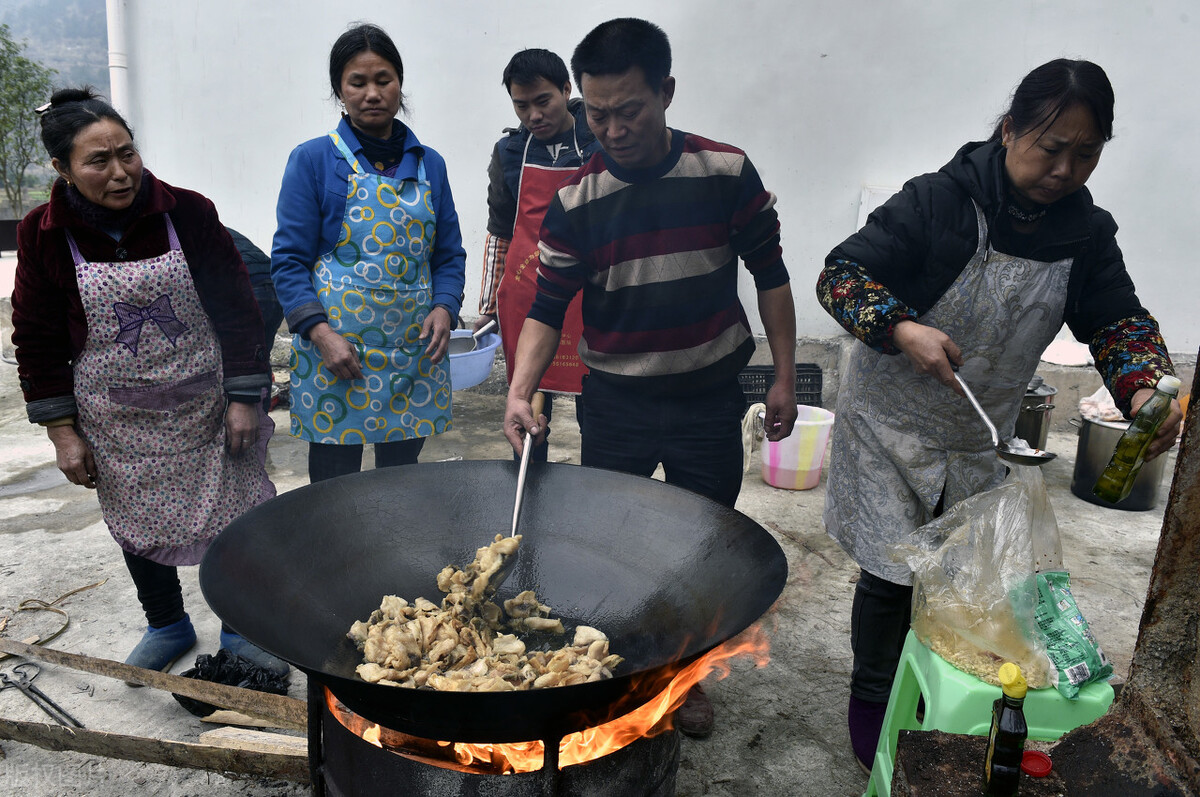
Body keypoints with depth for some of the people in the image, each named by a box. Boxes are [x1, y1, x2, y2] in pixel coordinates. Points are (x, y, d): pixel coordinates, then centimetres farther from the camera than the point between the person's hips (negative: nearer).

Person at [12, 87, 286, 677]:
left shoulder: (188, 213, -10)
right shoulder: (42, 235, -6)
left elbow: (236, 308, -6)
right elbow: (37, 341, 2)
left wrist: (243, 399, -8)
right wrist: (62, 431, 0)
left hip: (202, 406, -1)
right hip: (115, 422, 2)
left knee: (229, 516, 5)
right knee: (137, 524, 16)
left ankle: (242, 628, 27)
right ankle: (167, 627, 39)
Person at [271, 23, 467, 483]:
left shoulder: (429, 165, 10)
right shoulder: (314, 160, -1)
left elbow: (449, 255, 13)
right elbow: (289, 260, -3)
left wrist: (444, 308, -6)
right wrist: (320, 333, -15)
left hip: (415, 350, 3)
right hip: (336, 350, -3)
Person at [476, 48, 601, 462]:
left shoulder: (603, 144, 1)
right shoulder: (510, 152, 7)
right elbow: (499, 234, 11)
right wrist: (488, 306, 8)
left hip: (590, 300, -2)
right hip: (526, 299, 2)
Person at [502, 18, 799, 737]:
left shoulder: (727, 173, -8)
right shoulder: (576, 200, -7)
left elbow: (770, 275, 0)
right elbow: (548, 308, -5)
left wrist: (785, 376, -1)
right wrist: (520, 393, -20)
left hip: (709, 402, 0)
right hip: (615, 406, 0)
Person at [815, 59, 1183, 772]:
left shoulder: (1088, 233, -2)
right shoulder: (938, 201, -19)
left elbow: (1118, 318, 3)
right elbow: (839, 275, -20)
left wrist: (1147, 386, -17)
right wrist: (902, 329, -36)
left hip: (978, 443, 5)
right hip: (890, 424, -5)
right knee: (893, 576, 0)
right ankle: (872, 703, 25)